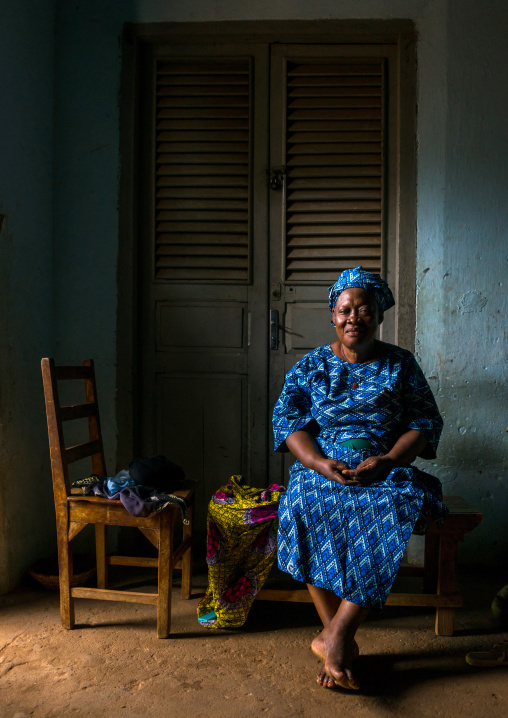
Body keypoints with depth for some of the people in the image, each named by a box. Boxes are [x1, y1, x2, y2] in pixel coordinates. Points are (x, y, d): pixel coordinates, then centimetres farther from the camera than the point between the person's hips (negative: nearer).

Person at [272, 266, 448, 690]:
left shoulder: (401, 364, 11)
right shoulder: (311, 365, 11)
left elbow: (426, 422, 4)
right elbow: (287, 419, 1)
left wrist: (386, 460, -15)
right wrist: (319, 463, -18)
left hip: (385, 469, 0)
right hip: (321, 466, 1)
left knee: (397, 502, -35)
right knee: (306, 502, -34)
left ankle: (334, 636, -29)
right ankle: (343, 643, -24)